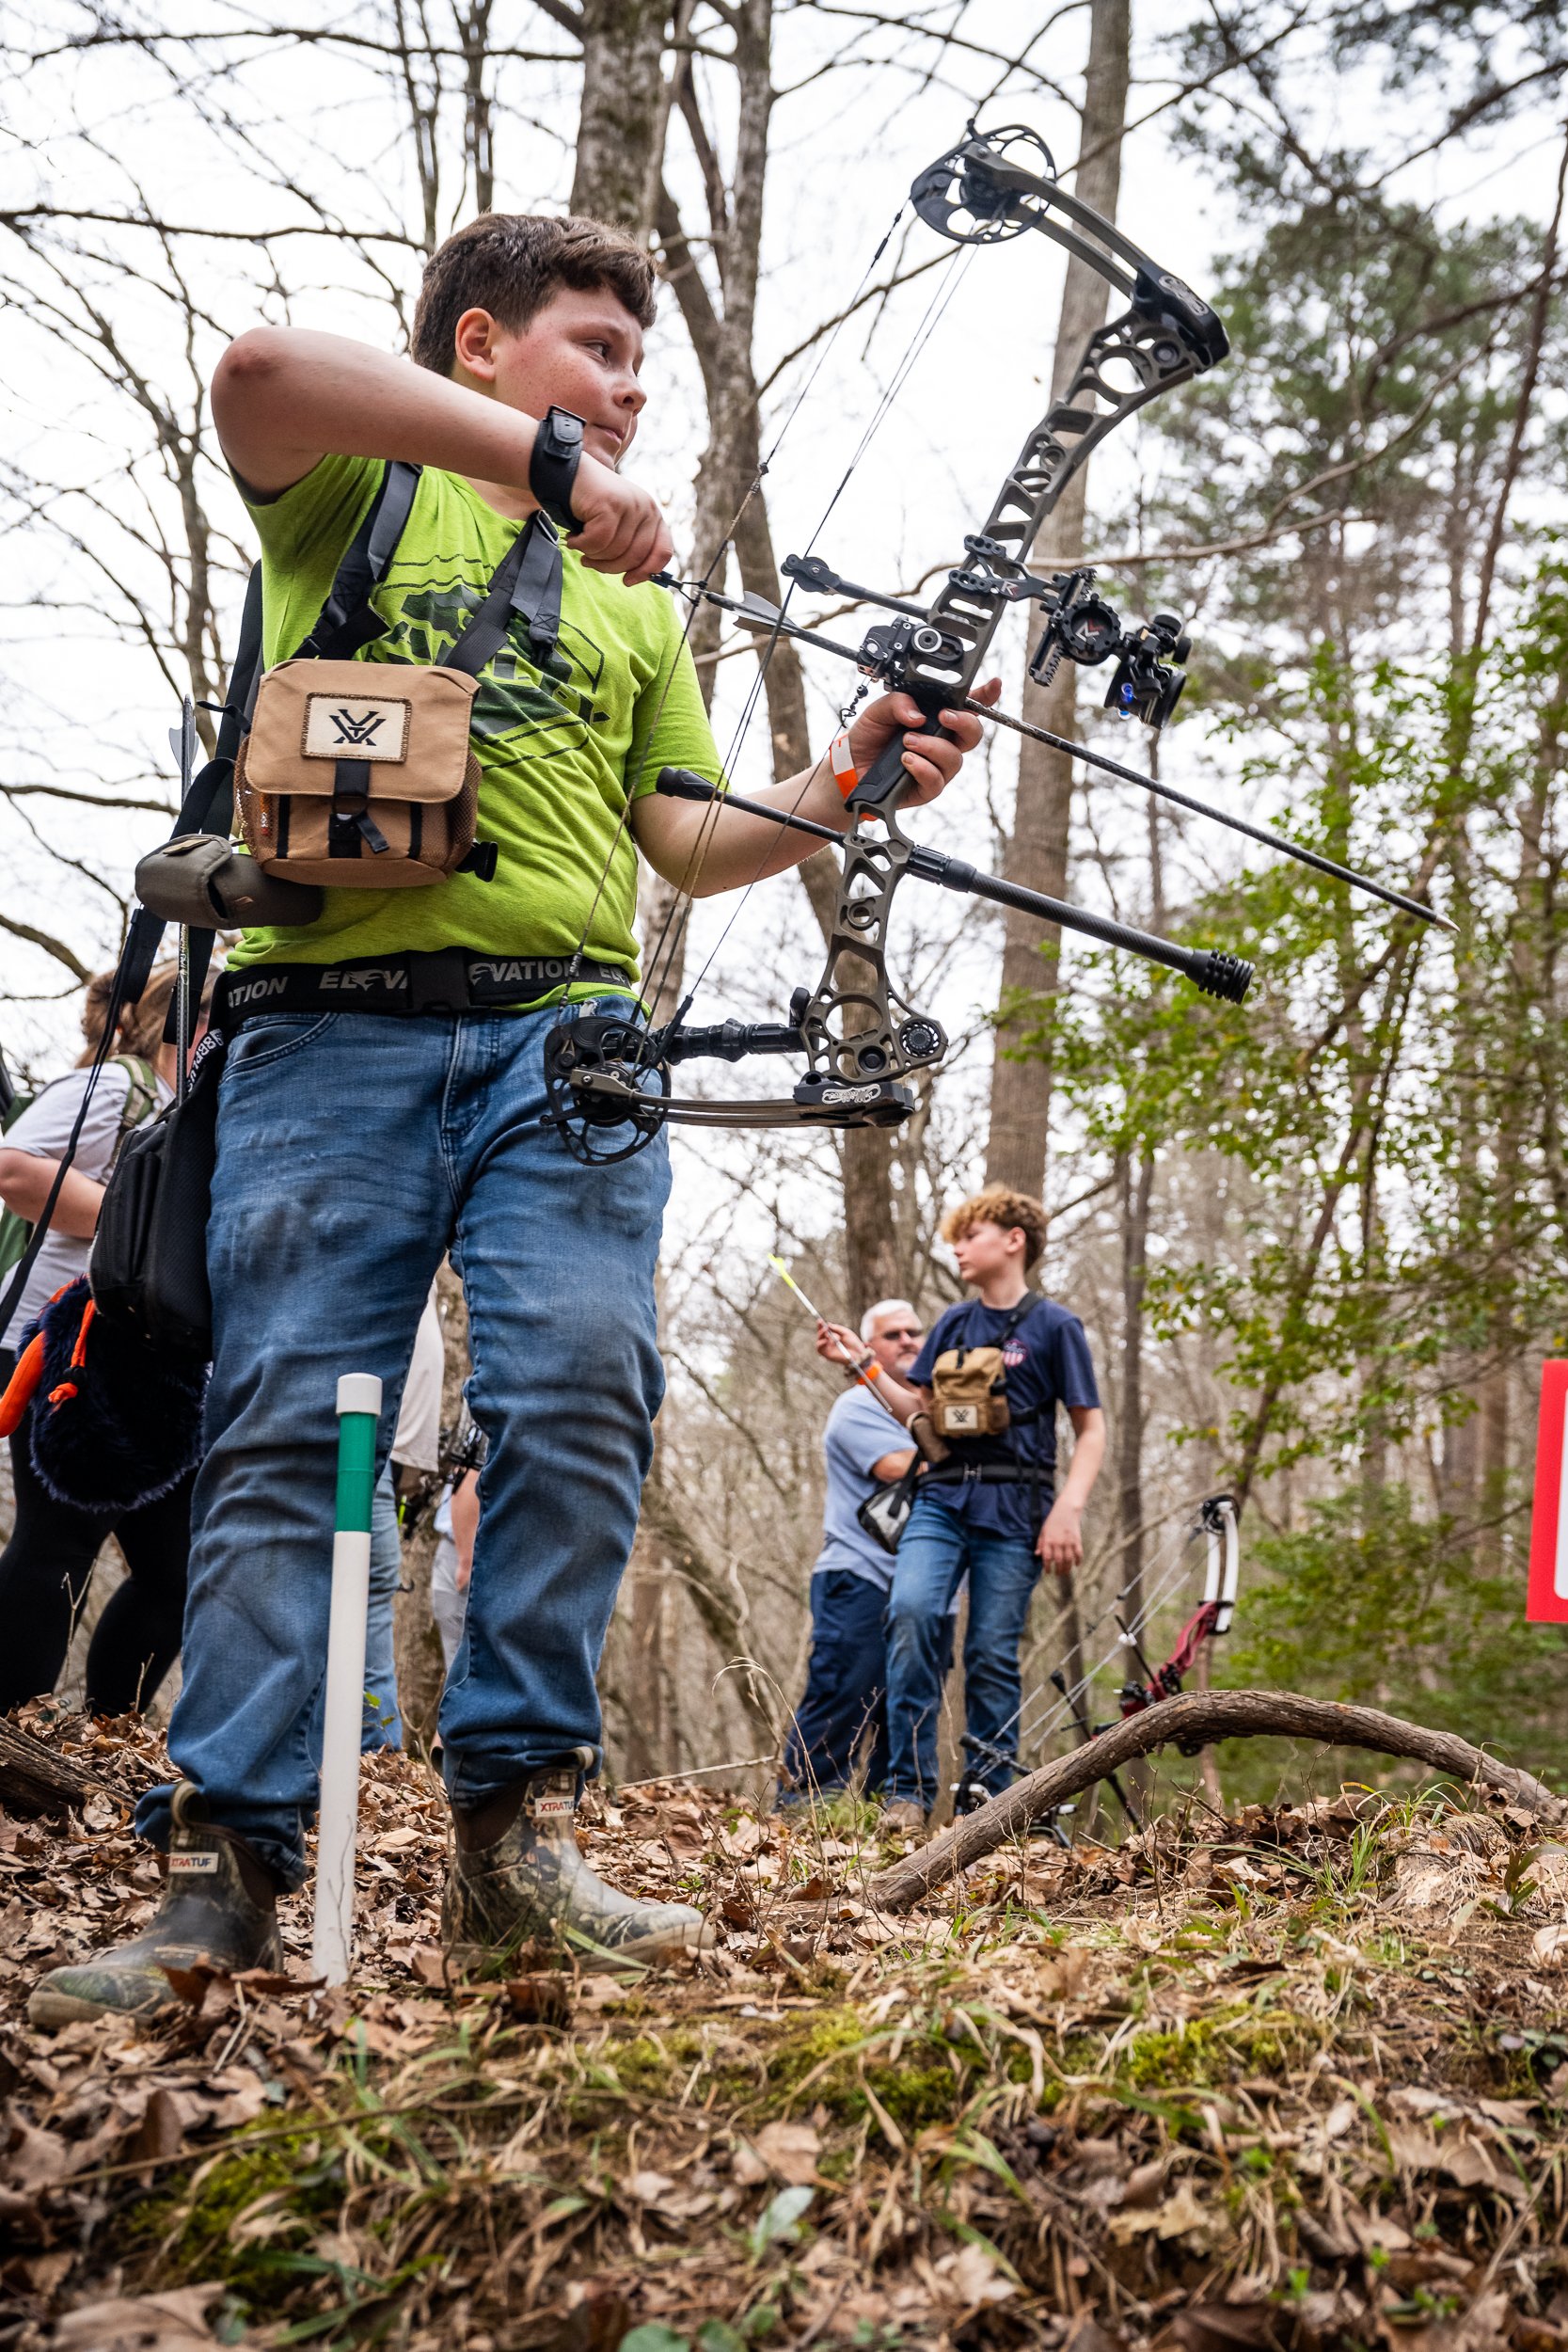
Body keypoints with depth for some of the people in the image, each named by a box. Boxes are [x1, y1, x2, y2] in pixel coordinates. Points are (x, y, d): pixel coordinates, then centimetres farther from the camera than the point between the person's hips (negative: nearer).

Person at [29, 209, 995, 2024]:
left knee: (578, 1397, -13)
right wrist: (544, 454, -15)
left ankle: (513, 1830, -6)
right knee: (287, 1423, -7)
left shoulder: (632, 603, 28)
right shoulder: (351, 489, 14)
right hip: (335, 1021, -3)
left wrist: (849, 788, 4)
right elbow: (258, 371, -10)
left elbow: (689, 841, 22)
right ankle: (222, 1864, -4)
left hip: (564, 1030, 4)